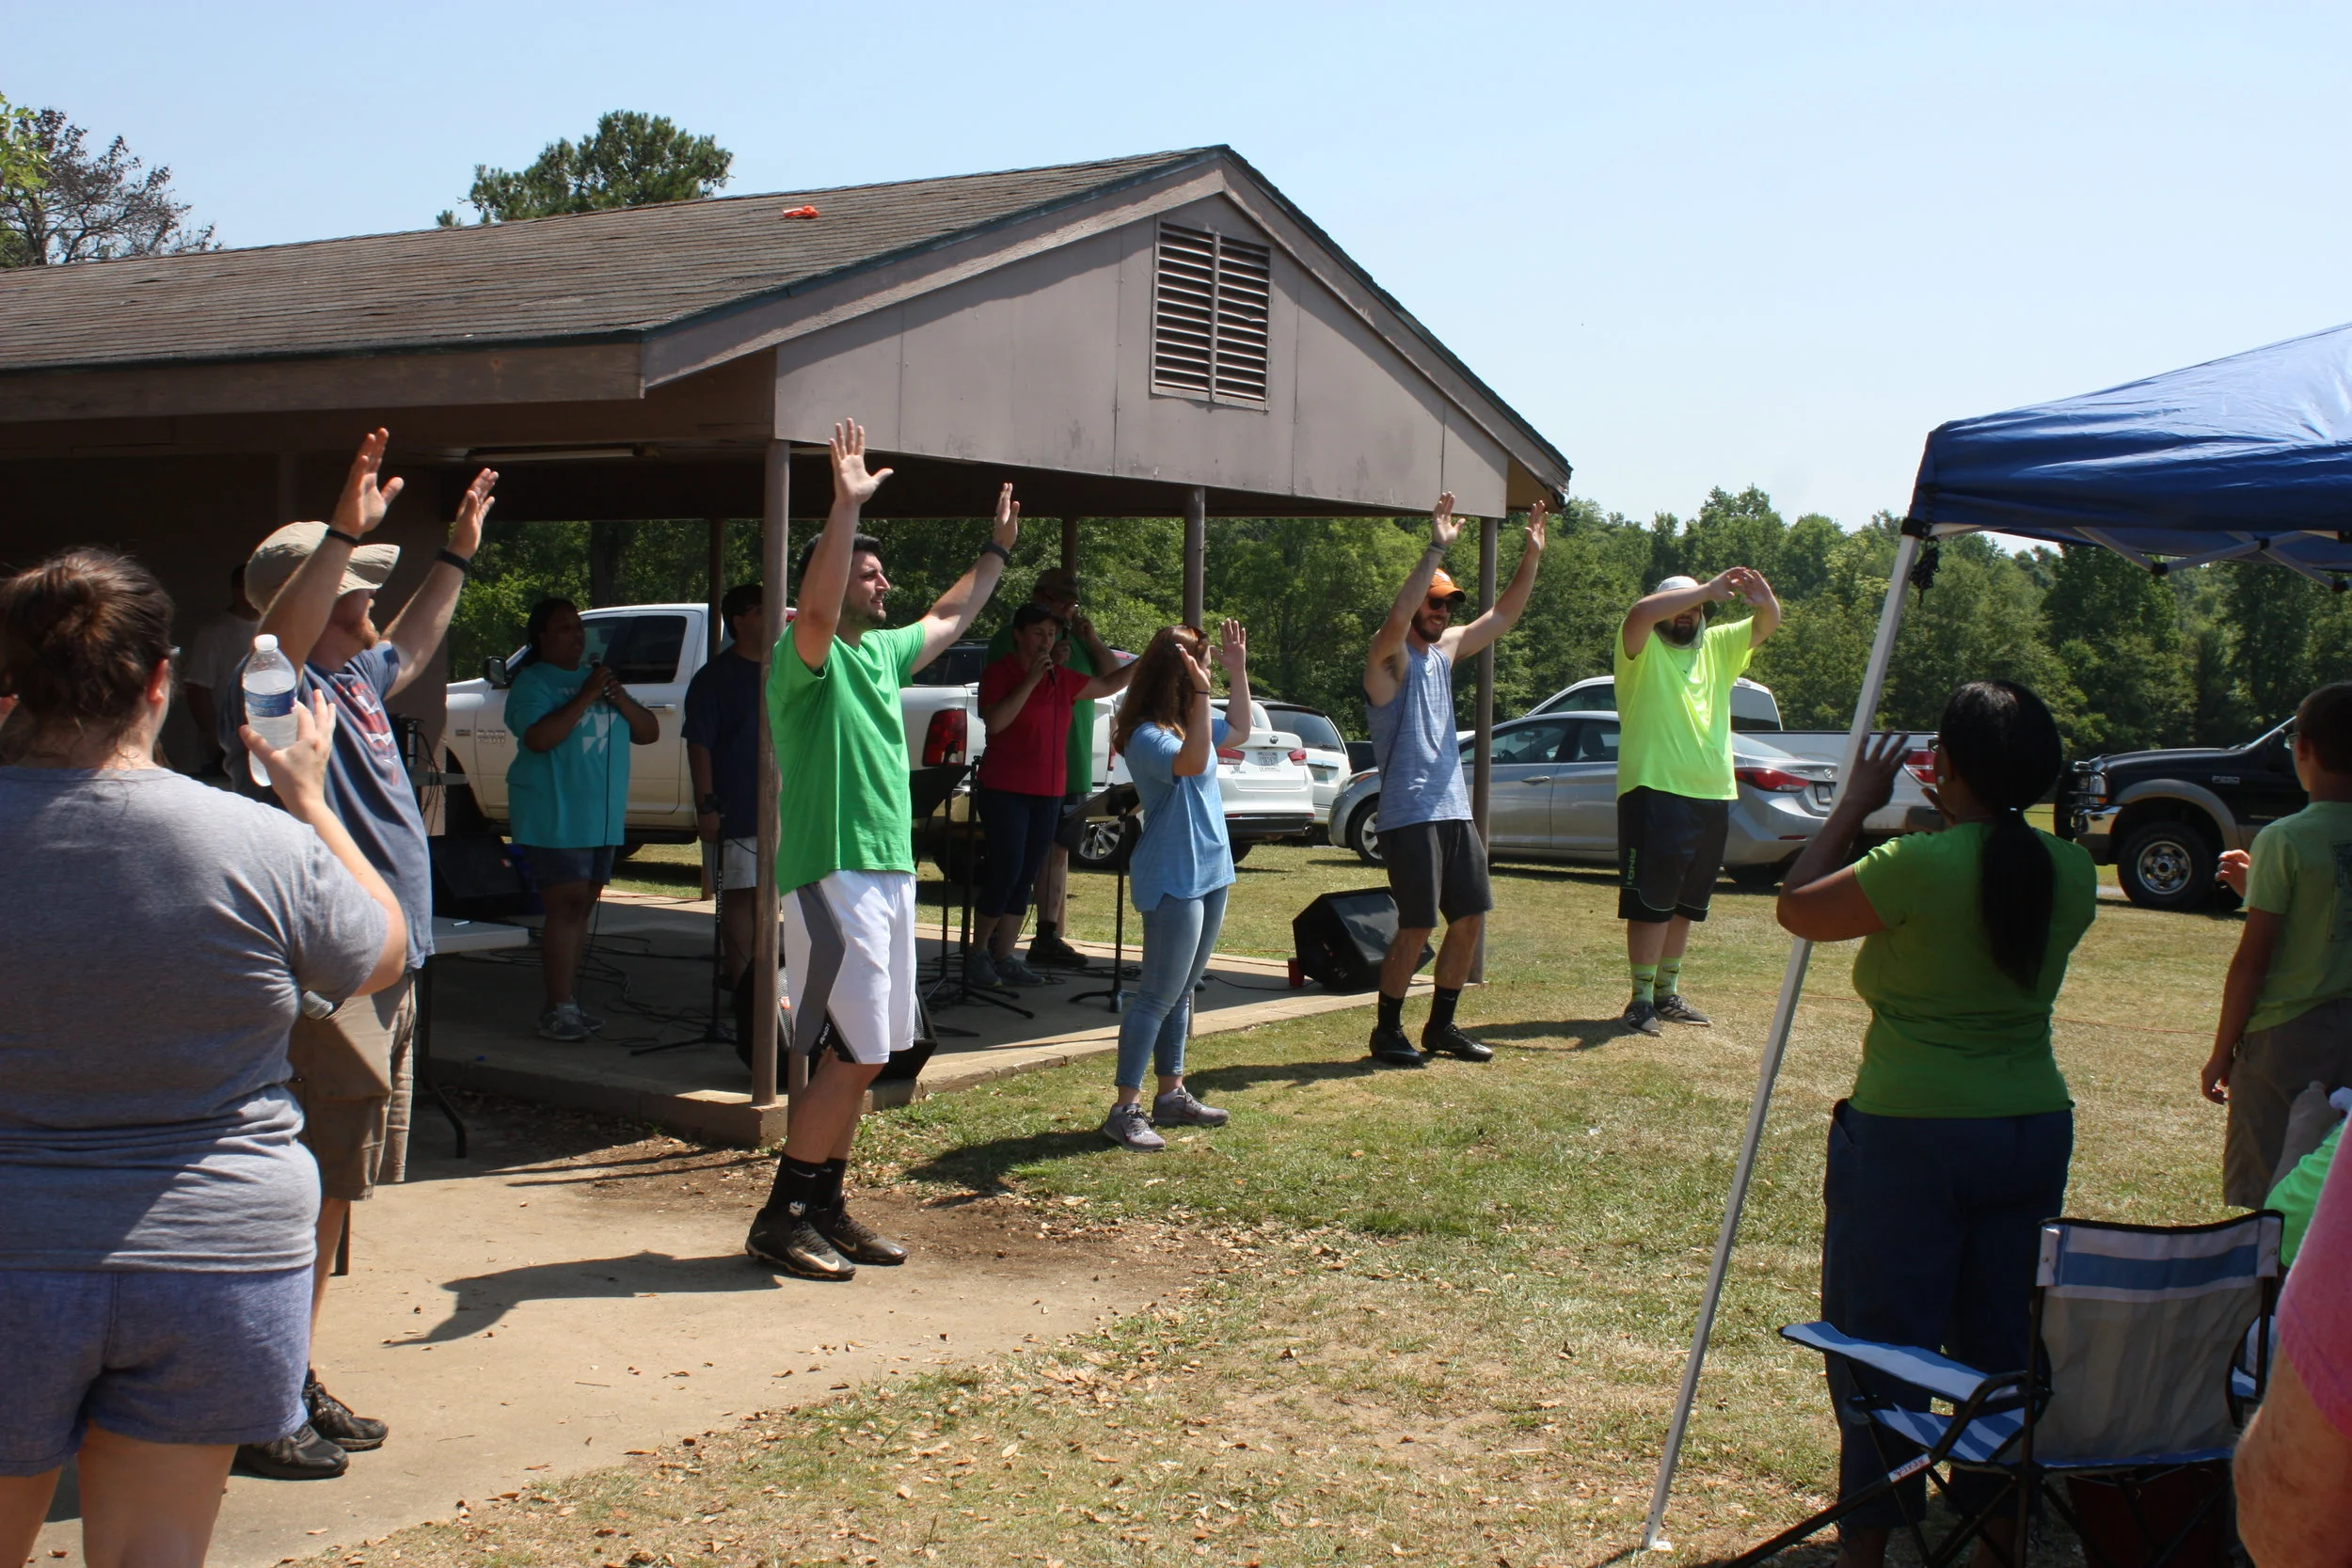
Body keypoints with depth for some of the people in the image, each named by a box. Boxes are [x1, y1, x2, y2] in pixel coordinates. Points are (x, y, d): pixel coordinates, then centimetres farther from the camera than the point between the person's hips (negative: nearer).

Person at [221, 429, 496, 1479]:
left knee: (333, 1197, 17)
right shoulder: (276, 691, -13)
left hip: (385, 979, 10)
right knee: (301, 1198, -6)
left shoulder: (355, 677, 15)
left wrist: (459, 554, 41)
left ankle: (297, 1388, 28)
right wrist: (346, 531, -44)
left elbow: (411, 645, 37)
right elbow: (280, 636, -37)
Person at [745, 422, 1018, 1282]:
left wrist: (996, 552, 41)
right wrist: (846, 505, -40)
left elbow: (949, 618, 34)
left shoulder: (881, 652, 16)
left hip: (889, 874, 9)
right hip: (835, 878, -9)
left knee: (856, 1058, 11)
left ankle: (826, 1209, 19)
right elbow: (816, 608, -33)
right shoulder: (807, 656, -10)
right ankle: (781, 1218, -3)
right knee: (848, 1056, -11)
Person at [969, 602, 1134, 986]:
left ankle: (1004, 958, 11)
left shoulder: (1062, 679, 10)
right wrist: (1030, 680, -21)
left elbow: (1109, 683, 22)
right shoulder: (999, 673, -6)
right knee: (1006, 873, -12)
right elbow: (995, 721, -21)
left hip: (1048, 793, 6)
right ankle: (977, 954, 1)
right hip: (1005, 791, -6)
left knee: (1025, 878, 6)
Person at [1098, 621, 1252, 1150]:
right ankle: (1125, 1110, -5)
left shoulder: (1188, 724, 10)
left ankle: (1172, 1094, 25)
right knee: (1159, 996, -8)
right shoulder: (1147, 736, -19)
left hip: (1209, 874, 10)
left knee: (1182, 992, 16)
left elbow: (1239, 725, 28)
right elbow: (1192, 762, -37)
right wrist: (1201, 692, -39)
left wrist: (1238, 669, 17)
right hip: (1173, 881, -10)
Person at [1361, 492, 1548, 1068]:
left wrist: (1532, 556, 9)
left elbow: (1503, 616, 21)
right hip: (1409, 816, -8)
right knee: (1416, 928, -7)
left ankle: (1441, 1026, 21)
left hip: (1454, 812, 8)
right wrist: (1436, 549, -33)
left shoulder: (1444, 652, 16)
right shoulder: (1389, 659, -7)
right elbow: (1397, 618, -29)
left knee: (1470, 920, 9)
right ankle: (1387, 1034, 5)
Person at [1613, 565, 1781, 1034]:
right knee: (1651, 901, -8)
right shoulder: (1643, 648, -2)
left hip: (1712, 796, 7)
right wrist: (1708, 590, -25)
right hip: (1655, 792, -6)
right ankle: (1642, 999, -5)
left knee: (1683, 903, 13)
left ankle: (1667, 992, 21)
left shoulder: (1718, 644, 16)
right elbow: (1641, 613, -23)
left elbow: (1768, 625, 7)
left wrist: (1764, 600, -17)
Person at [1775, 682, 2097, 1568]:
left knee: (1881, 1344, 5)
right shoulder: (2069, 874, -1)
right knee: (2003, 1345, 14)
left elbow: (1797, 908, -3)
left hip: (1913, 1135, -5)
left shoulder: (1917, 866, -18)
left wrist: (1856, 804, 5)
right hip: (2034, 1130, 6)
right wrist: (1955, 822, 18)